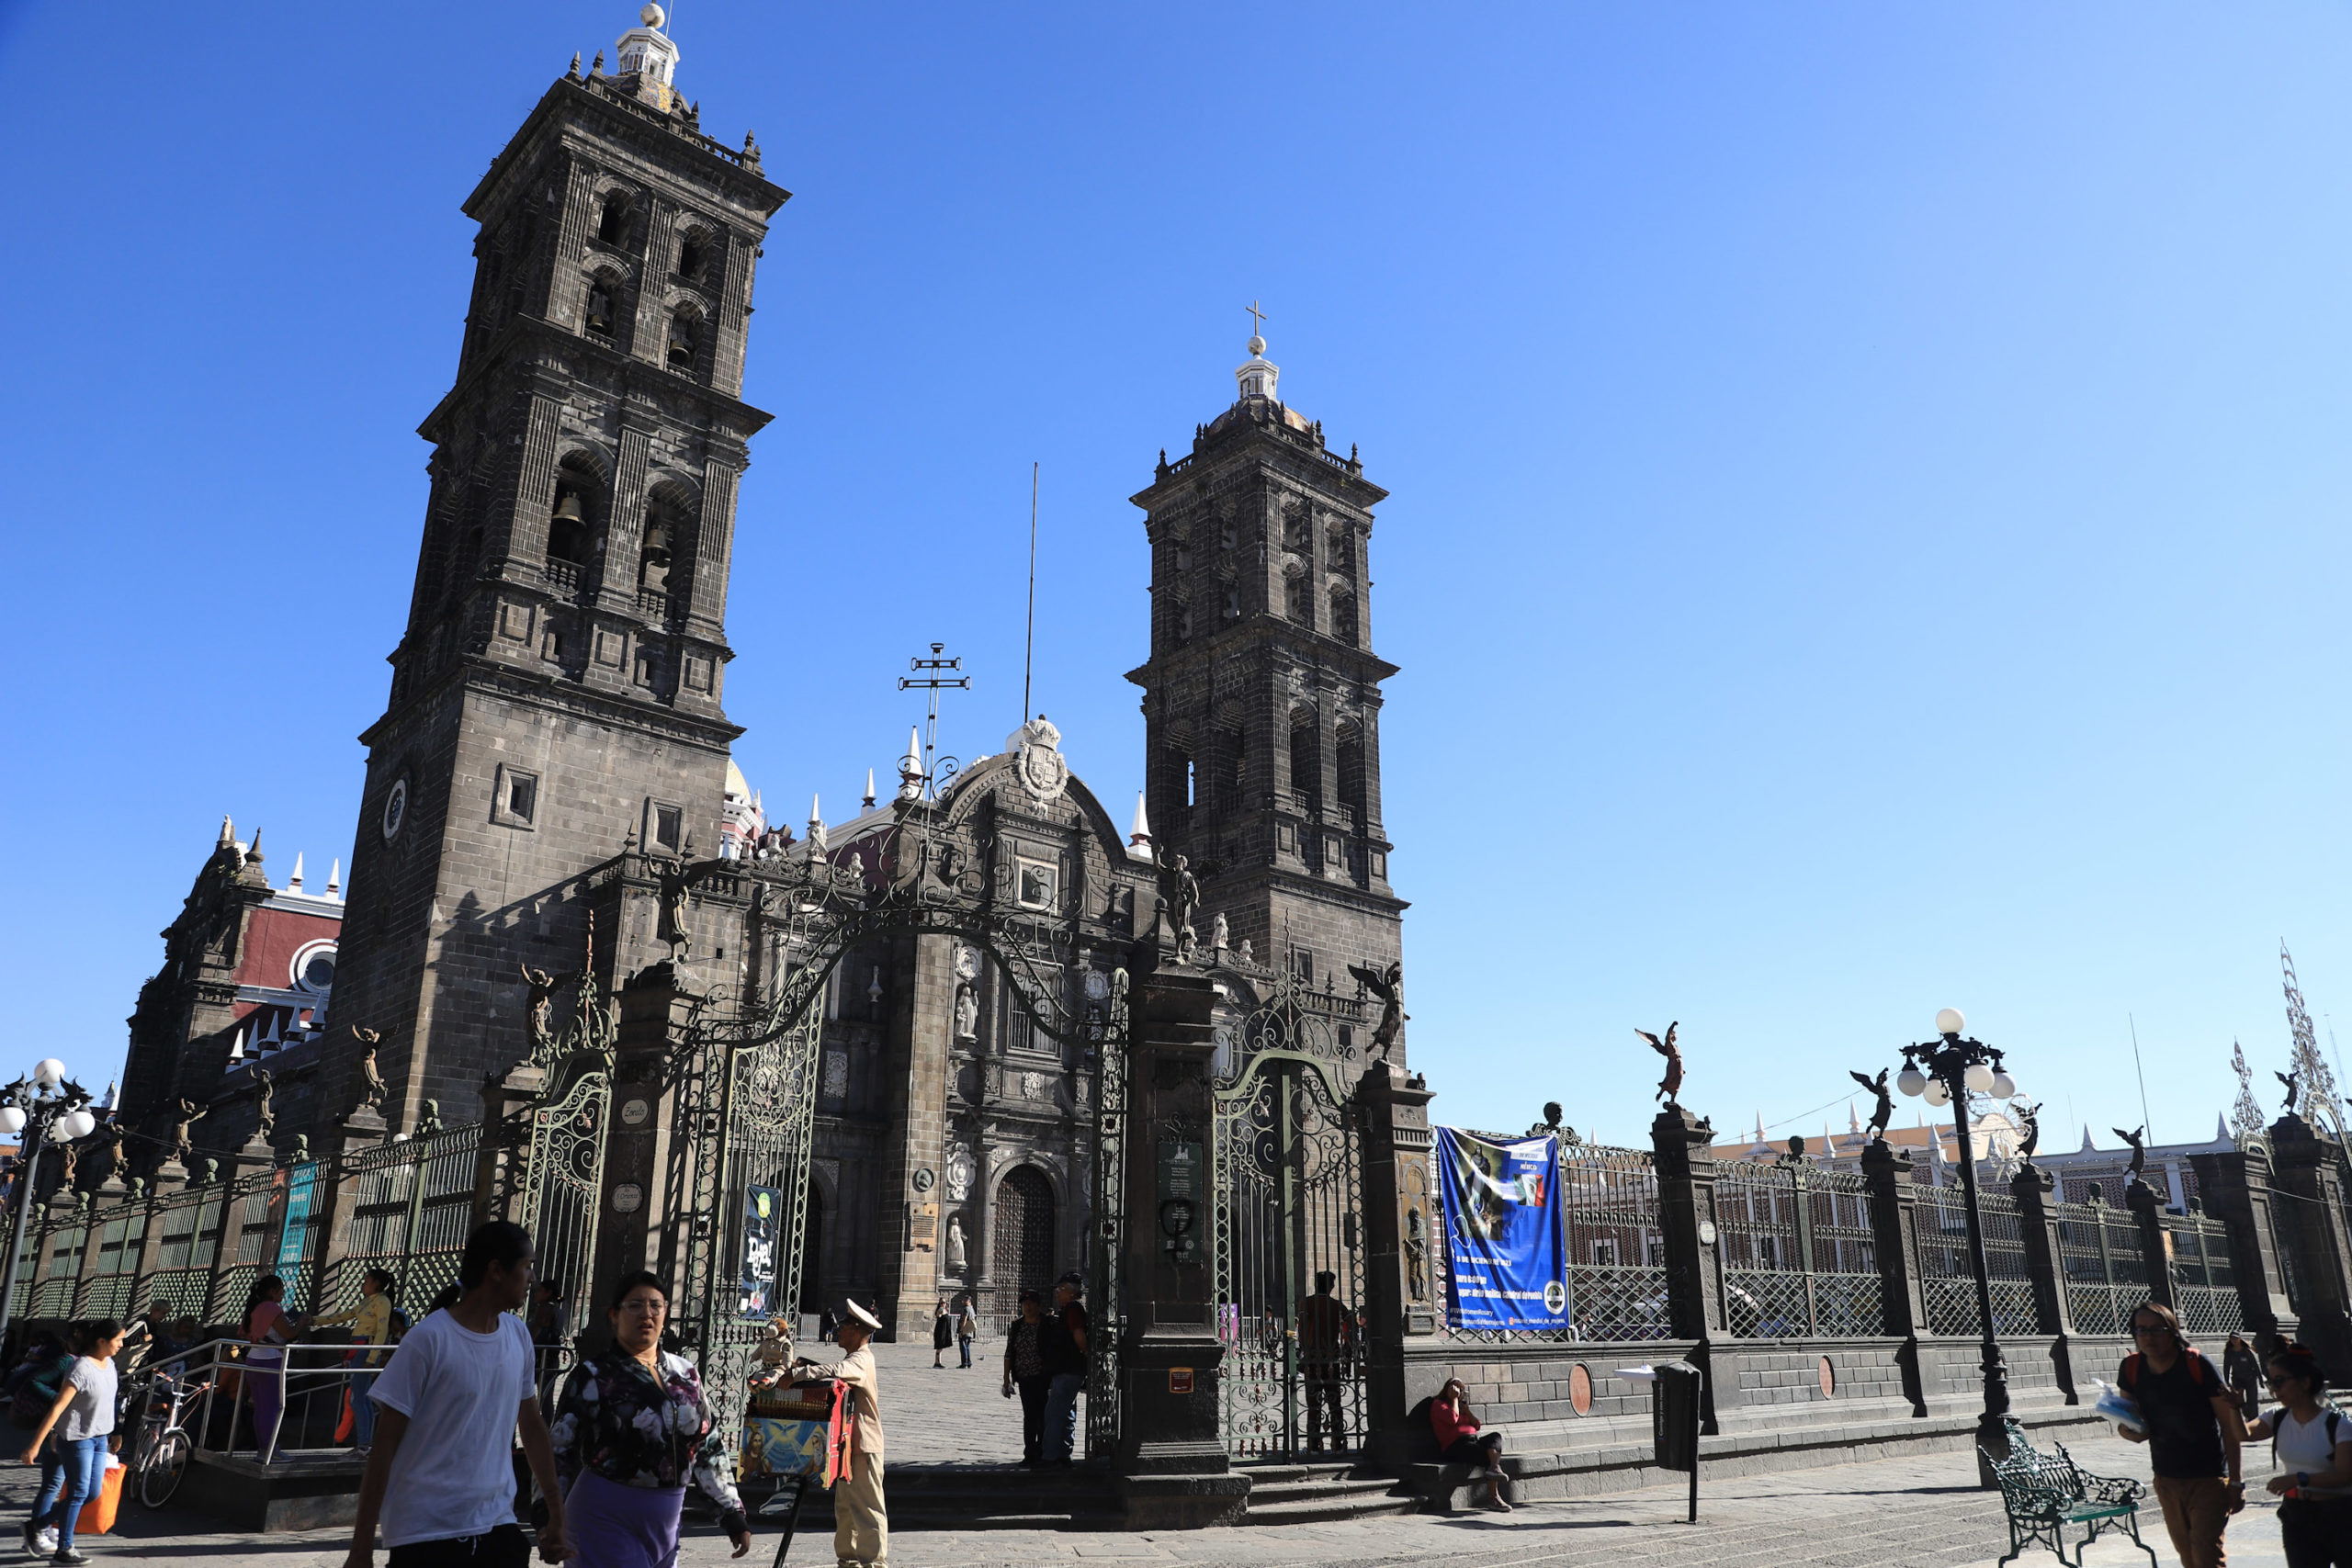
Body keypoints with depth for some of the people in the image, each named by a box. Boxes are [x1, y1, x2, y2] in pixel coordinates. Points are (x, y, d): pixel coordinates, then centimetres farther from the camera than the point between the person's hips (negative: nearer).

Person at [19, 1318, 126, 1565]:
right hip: (76, 1438, -8)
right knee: (78, 1493, -3)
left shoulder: (109, 1364, 4)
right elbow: (57, 1407, -21)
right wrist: (35, 1445, -21)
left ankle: (37, 1526, 23)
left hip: (99, 1437, 8)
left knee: (93, 1493, 7)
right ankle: (64, 1550, 9)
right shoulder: (82, 1369, -20)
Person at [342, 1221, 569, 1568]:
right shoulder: (429, 1339, -13)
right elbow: (384, 1445, -10)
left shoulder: (519, 1336, 4)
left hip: (498, 1526, 5)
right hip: (427, 1533, -5)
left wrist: (556, 1514, 15)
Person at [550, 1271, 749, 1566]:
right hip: (606, 1520, -5)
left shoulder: (686, 1374, 9)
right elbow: (559, 1451, -6)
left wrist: (732, 1512, 11)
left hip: (666, 1524, 5)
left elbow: (709, 1448, 13)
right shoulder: (593, 1376, -5)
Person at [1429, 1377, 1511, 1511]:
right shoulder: (1438, 1404, 9)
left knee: (1496, 1436, -26)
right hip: (1455, 1446, -7)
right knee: (1490, 1456, -28)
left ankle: (1494, 1468, -49)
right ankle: (1493, 1497, -36)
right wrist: (1454, 1399, 3)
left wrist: (1465, 1408, 10)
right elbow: (1452, 1419, -12)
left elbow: (1477, 1425, 23)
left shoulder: (1461, 1405, 32)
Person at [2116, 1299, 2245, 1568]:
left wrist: (2236, 1482, -11)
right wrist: (2130, 1431, -14)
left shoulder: (2198, 1366, -14)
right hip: (2166, 1480, 5)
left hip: (2208, 1479, -4)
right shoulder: (2132, 1369, -2)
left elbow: (2229, 1426, -10)